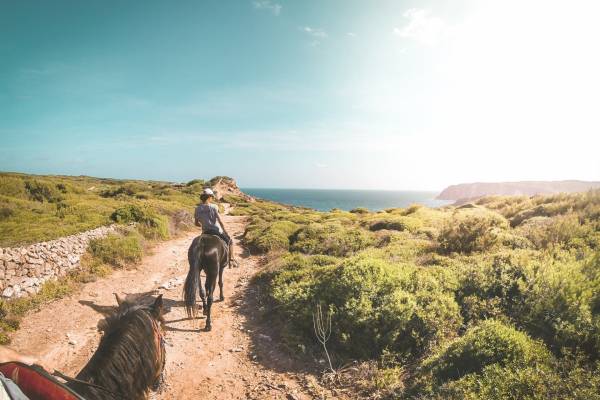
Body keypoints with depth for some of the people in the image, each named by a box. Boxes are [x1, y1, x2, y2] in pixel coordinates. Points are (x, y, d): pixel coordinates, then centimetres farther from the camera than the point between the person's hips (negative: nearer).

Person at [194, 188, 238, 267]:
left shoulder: (197, 209, 1)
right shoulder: (214, 207, -10)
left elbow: (196, 223, 8)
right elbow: (220, 221, -13)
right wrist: (225, 232, -4)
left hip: (205, 232, 3)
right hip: (216, 231, -3)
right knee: (230, 241, 20)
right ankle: (231, 259, 12)